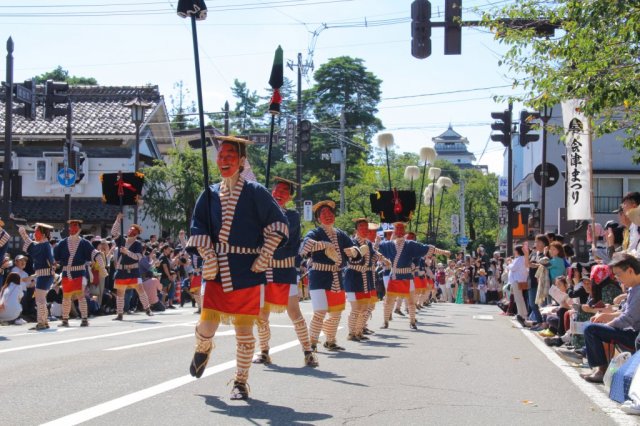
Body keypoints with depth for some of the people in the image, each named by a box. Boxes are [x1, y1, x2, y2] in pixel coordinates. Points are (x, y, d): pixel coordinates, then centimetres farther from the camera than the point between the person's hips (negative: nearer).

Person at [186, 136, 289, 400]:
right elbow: (198, 228, 7)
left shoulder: (255, 192, -1)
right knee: (206, 326, -3)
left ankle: (241, 382, 15)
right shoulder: (210, 194, 8)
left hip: (246, 272, -2)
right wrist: (207, 256, -7)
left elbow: (278, 224, -1)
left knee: (244, 330, 0)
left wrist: (264, 257, -7)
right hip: (217, 270, 2)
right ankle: (202, 349, 33)